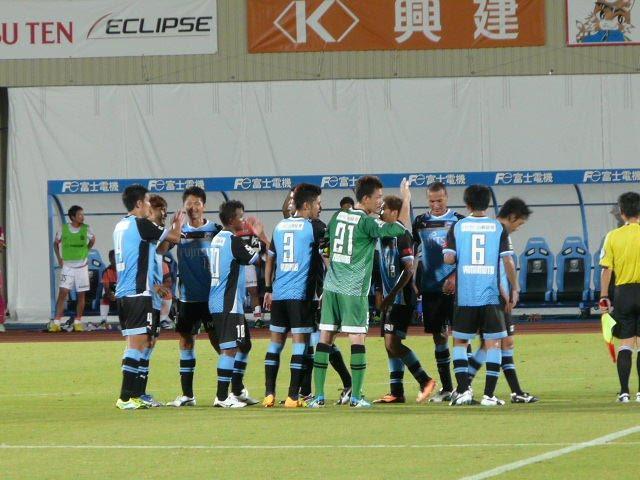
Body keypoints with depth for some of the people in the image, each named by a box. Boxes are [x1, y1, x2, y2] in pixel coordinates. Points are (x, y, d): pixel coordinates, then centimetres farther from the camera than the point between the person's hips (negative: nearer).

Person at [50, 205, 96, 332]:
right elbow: (56, 243, 11)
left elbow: (92, 240, 18)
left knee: (81, 295, 5)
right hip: (67, 265, -1)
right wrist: (59, 258, 3)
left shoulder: (86, 229, -3)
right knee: (62, 293, -10)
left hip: (81, 265, 1)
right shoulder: (64, 229, -5)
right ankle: (56, 323, -12)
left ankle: (78, 322, 17)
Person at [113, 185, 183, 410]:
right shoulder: (141, 225, -10)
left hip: (123, 292, 9)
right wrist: (177, 224, 19)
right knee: (137, 343, -9)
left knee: (137, 343, 13)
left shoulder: (120, 226, 15)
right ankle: (126, 397, -14)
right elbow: (175, 238, -1)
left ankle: (134, 395, 14)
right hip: (138, 292, -9)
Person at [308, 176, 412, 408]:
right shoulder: (366, 222, -10)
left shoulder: (338, 217, 11)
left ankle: (318, 395, 4)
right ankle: (356, 397, -3)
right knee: (357, 339, -2)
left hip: (331, 287, 6)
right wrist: (406, 200, -2)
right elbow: (401, 228, -15)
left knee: (325, 338, 5)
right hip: (354, 290, -6)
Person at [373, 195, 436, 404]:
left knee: (393, 343, -15)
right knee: (390, 345, 8)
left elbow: (409, 270, -18)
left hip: (402, 298, -9)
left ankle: (425, 380, -8)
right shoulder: (381, 237, 14)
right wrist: (379, 293, 13)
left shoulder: (402, 236, -13)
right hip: (390, 299, 9)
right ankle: (396, 392, 11)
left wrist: (392, 295, -19)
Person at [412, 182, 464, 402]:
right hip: (431, 288, 4)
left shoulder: (459, 221, -1)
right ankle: (446, 388, 12)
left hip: (454, 287, -4)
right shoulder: (420, 222, 10)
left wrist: (455, 276, -18)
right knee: (438, 337, 6)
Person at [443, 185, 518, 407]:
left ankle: (463, 390, 1)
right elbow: (508, 260, -5)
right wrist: (514, 288, 3)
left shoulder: (457, 227, 3)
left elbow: (448, 258, -5)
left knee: (460, 342, 13)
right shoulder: (498, 228, 1)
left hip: (465, 296, 1)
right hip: (492, 295, -1)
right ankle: (489, 394, -1)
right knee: (493, 343, 5)